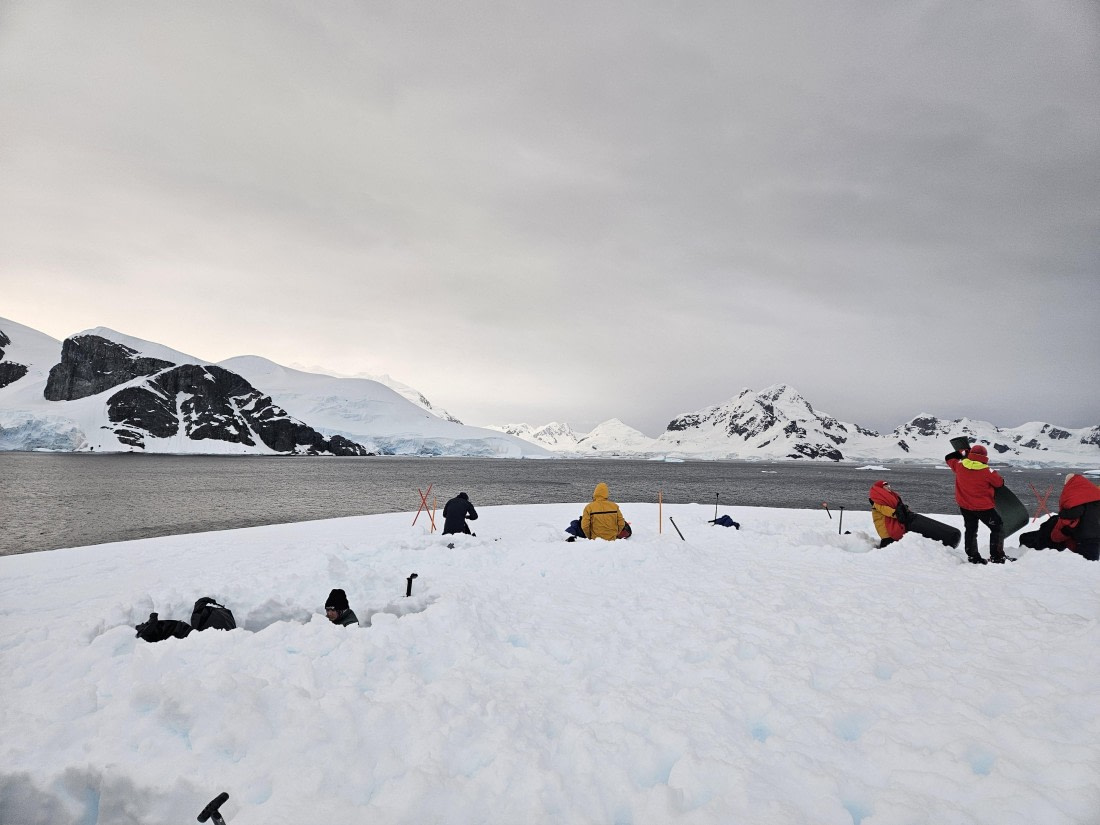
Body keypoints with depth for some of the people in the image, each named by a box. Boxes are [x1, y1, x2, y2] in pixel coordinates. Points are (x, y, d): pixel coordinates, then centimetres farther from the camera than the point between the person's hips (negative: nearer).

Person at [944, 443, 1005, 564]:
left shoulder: (959, 466, -9)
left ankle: (973, 557, 20)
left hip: (964, 506, 5)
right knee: (998, 528, 13)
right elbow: (999, 482, -5)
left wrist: (961, 453, 17)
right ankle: (996, 557, 11)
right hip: (983, 507, -4)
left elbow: (949, 458, 10)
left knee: (970, 530, 17)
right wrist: (994, 473, 13)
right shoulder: (986, 471, -20)